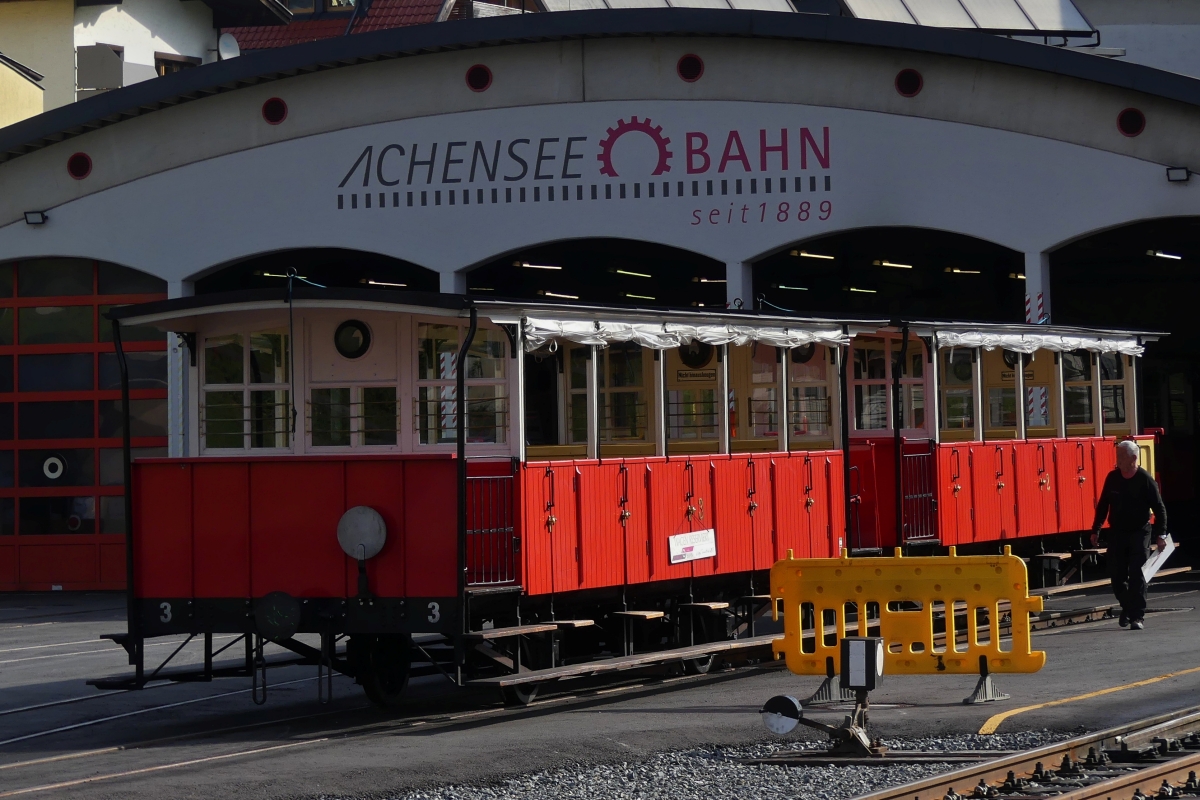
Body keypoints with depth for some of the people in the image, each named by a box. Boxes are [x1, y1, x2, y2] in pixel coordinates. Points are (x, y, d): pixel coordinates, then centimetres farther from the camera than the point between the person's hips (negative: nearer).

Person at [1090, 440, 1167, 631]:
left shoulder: (1145, 479, -8)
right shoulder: (1112, 478, 3)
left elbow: (1159, 508, -6)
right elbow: (1103, 505, 11)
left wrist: (1161, 534, -12)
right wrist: (1095, 530, 10)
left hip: (1139, 533, -4)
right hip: (1117, 533, 4)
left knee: (1137, 576, -8)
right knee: (1117, 576, 5)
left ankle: (1137, 616, -6)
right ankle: (1127, 607, 29)